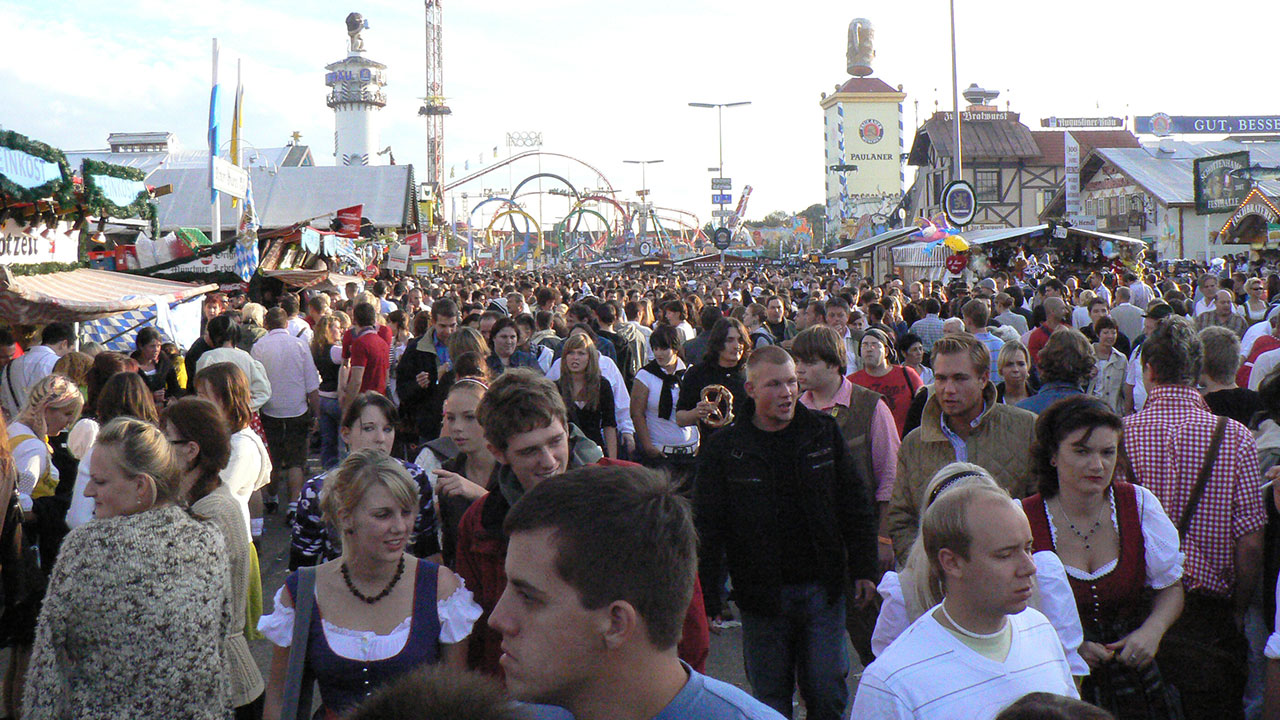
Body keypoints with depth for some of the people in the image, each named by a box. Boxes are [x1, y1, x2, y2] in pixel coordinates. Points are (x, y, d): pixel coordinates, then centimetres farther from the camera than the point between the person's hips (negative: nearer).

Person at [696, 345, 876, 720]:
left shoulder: (824, 432, 2)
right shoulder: (722, 448, -4)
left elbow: (857, 503, 8)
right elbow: (708, 527, -2)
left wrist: (864, 569, 5)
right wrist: (708, 599, -6)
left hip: (823, 589, 1)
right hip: (763, 596, -1)